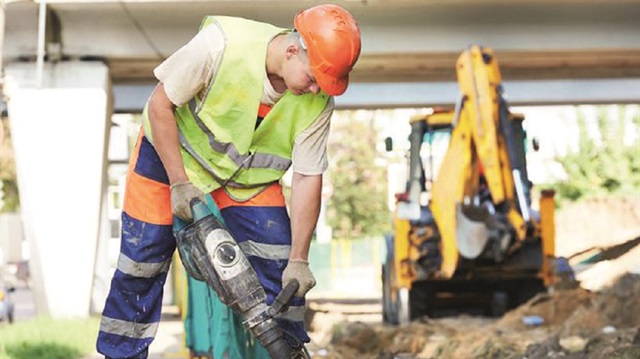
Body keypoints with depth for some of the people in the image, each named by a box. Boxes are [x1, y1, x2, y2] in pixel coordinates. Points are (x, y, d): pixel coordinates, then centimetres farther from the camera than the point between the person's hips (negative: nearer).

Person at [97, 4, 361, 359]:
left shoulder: (317, 102, -22)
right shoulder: (221, 44, -34)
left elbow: (307, 177, -16)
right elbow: (160, 105, -23)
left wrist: (299, 260, -17)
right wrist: (179, 183, -24)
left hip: (249, 171, 3)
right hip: (170, 153, -3)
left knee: (277, 260, -9)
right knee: (142, 261, -2)